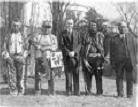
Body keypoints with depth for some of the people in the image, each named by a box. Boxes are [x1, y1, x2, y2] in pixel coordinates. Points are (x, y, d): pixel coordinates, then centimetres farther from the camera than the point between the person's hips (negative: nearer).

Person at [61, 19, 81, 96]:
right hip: (67, 57, -2)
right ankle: (69, 91, 3)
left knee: (76, 74, 1)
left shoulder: (76, 33, 14)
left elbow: (79, 44, 8)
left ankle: (76, 91, 5)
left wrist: (74, 52, -8)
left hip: (75, 56, 2)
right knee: (68, 74, -3)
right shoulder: (63, 34, 5)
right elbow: (62, 45, 0)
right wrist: (68, 52, -12)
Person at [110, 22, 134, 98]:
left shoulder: (130, 37, 12)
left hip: (129, 60, 1)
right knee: (119, 77, 3)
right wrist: (112, 62, 0)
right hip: (119, 61, -1)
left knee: (129, 78, -1)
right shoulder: (114, 39, 6)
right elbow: (112, 52, 6)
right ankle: (120, 94, 12)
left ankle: (129, 94, 8)